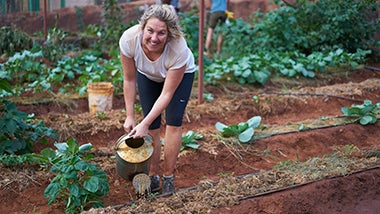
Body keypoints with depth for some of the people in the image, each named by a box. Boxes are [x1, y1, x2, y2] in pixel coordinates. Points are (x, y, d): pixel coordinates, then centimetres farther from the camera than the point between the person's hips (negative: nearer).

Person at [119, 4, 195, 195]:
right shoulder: (129, 39, -36)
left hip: (181, 73, -2)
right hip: (147, 75, 2)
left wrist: (144, 124, -34)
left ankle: (168, 178, 3)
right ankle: (153, 177, 13)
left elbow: (167, 94, -31)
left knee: (174, 122, -11)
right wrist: (130, 116, -18)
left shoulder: (178, 49, -41)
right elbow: (129, 80, -20)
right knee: (153, 128, -1)